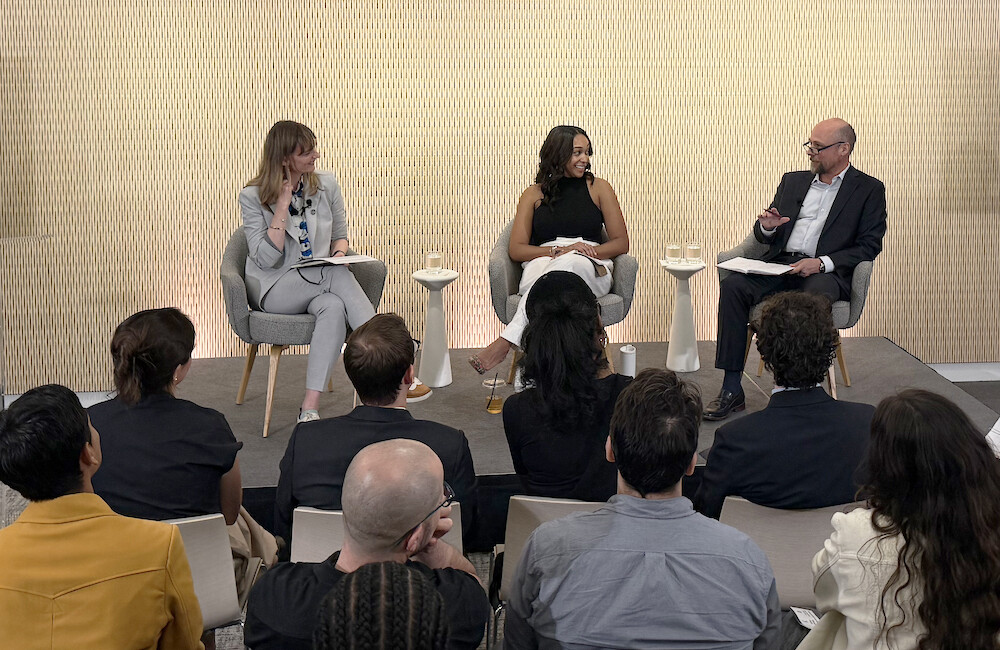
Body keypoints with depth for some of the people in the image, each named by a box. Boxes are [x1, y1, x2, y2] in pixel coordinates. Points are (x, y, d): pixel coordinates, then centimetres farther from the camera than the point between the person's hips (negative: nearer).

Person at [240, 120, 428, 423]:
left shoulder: (327, 185, 5)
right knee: (335, 275, -34)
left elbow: (340, 237, 16)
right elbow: (266, 258, -14)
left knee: (333, 307, -35)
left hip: (321, 283, 4)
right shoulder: (252, 197, -6)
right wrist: (283, 204, -16)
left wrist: (339, 254, -9)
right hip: (273, 291, -4)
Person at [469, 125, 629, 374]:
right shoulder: (534, 194, 17)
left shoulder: (598, 188, 18)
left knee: (572, 263, -39)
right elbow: (516, 249, 7)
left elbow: (621, 242, 13)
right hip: (541, 266, 0)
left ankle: (505, 343, -47)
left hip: (592, 271, 1)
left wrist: (592, 251, -8)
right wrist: (559, 250, -10)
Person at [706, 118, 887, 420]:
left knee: (814, 295, -40)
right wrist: (767, 227, -3)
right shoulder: (793, 181, 22)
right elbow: (764, 237, 23)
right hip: (780, 265, 4)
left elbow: (869, 247, -1)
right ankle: (731, 390, -24)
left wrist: (821, 262, -15)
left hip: (826, 272, -4)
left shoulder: (869, 189, 9)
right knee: (733, 286, -24)